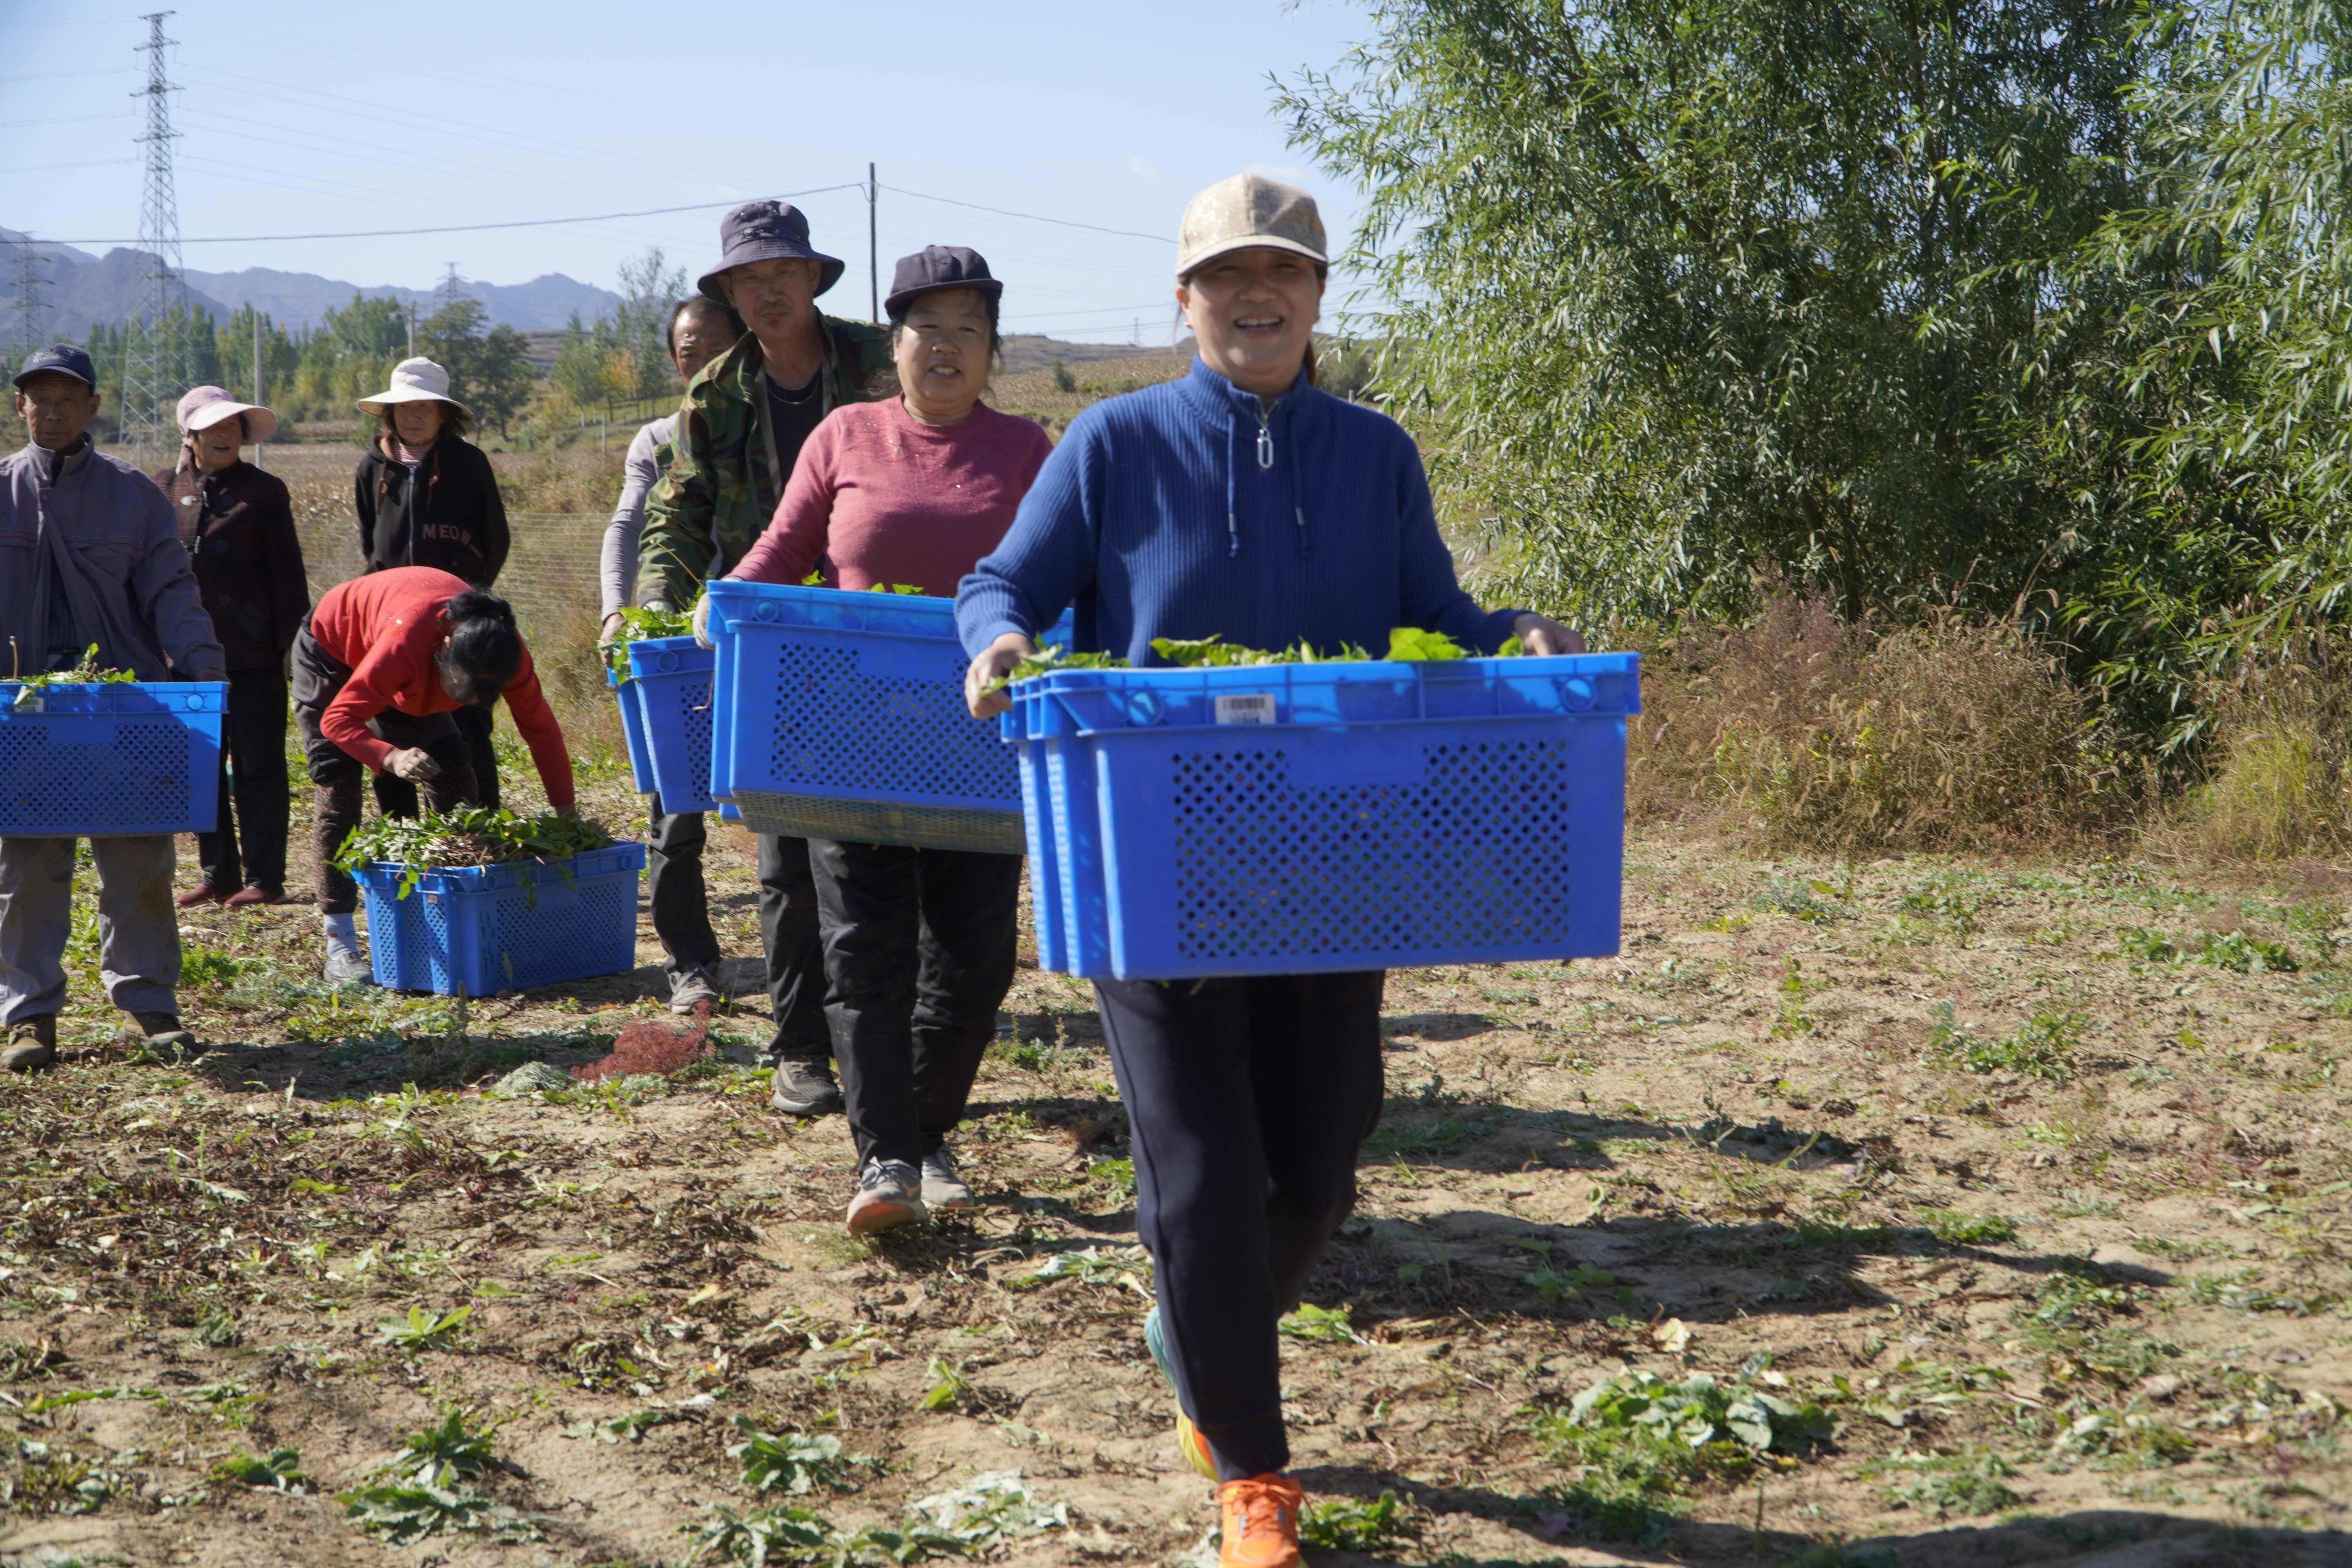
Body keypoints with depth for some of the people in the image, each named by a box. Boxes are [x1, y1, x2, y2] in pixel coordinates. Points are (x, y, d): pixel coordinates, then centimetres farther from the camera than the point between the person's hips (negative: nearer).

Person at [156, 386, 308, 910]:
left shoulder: (263, 490, 0)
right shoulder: (165, 491, 9)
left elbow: (288, 573, -1)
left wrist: (293, 645, -6)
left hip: (252, 652, -4)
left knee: (258, 767, 0)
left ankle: (264, 879, 5)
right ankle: (218, 876, 18)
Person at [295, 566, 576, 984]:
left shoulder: (504, 650, -29)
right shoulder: (404, 643, -46)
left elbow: (541, 729, -20)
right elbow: (338, 718, -43)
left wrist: (567, 815, -22)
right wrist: (391, 758, -60)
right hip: (330, 652, -6)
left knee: (454, 774, -3)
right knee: (339, 788, -17)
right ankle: (339, 946, -18)